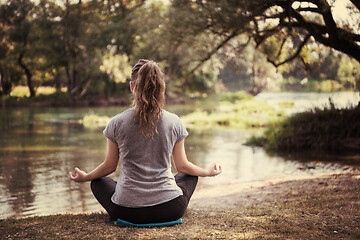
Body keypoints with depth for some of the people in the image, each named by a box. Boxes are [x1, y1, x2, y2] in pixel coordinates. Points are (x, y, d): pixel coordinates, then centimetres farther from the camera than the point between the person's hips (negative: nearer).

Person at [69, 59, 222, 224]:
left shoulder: (117, 123, -7)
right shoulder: (174, 122, -5)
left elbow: (109, 166, 5)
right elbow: (182, 166, 5)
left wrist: (85, 177, 26)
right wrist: (207, 172, 26)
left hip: (127, 210, 0)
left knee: (98, 182, 30)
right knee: (190, 176, 32)